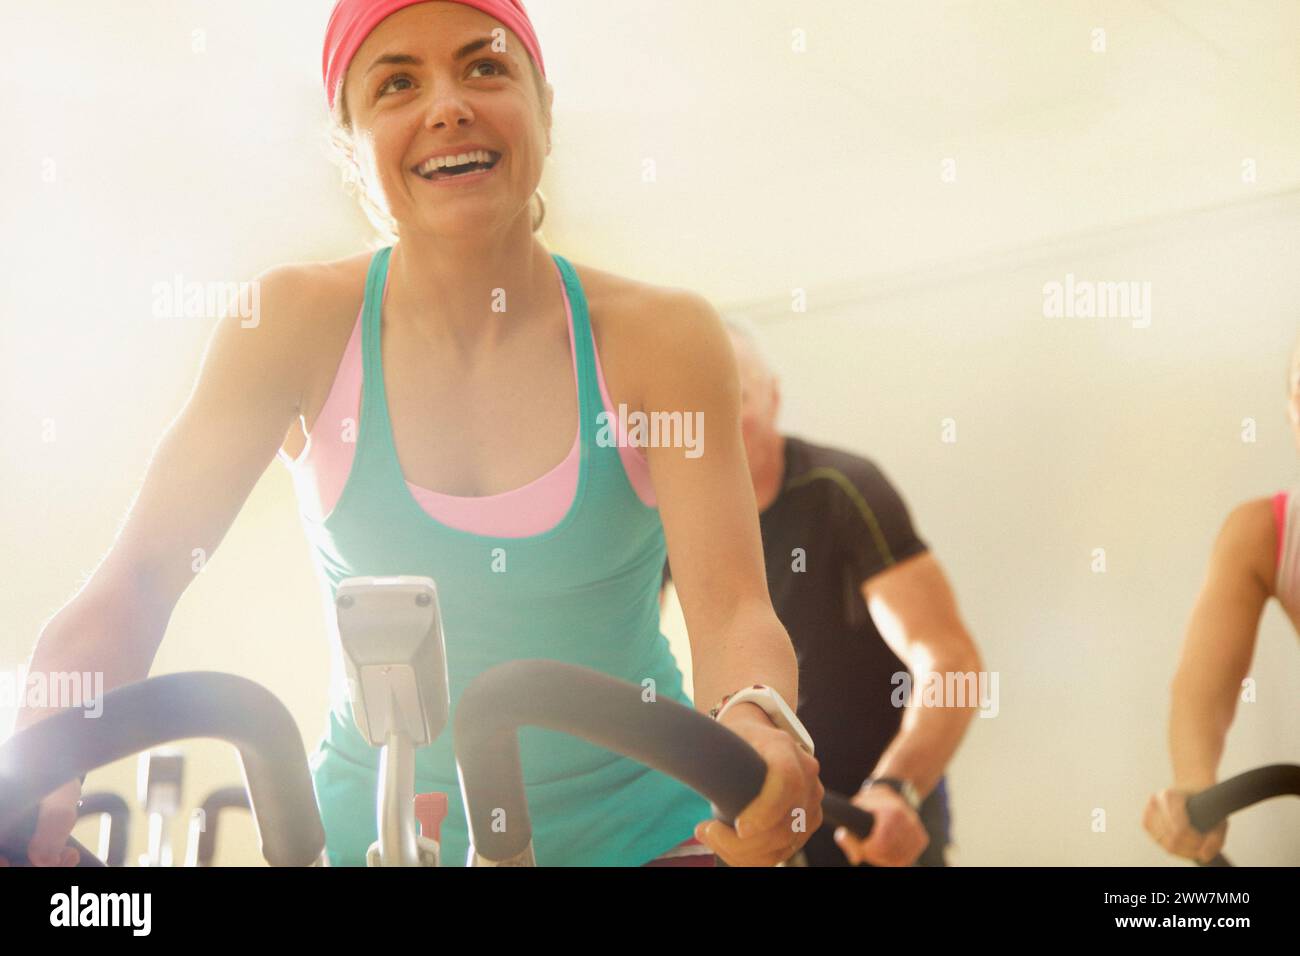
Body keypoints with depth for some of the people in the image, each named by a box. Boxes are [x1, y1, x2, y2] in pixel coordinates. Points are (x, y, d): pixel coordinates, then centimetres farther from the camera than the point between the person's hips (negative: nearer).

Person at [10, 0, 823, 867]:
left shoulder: (659, 335, -10)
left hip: (637, 826, 0)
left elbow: (731, 610, -17)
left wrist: (755, 727, -39)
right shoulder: (300, 328, -9)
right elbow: (136, 580, -12)